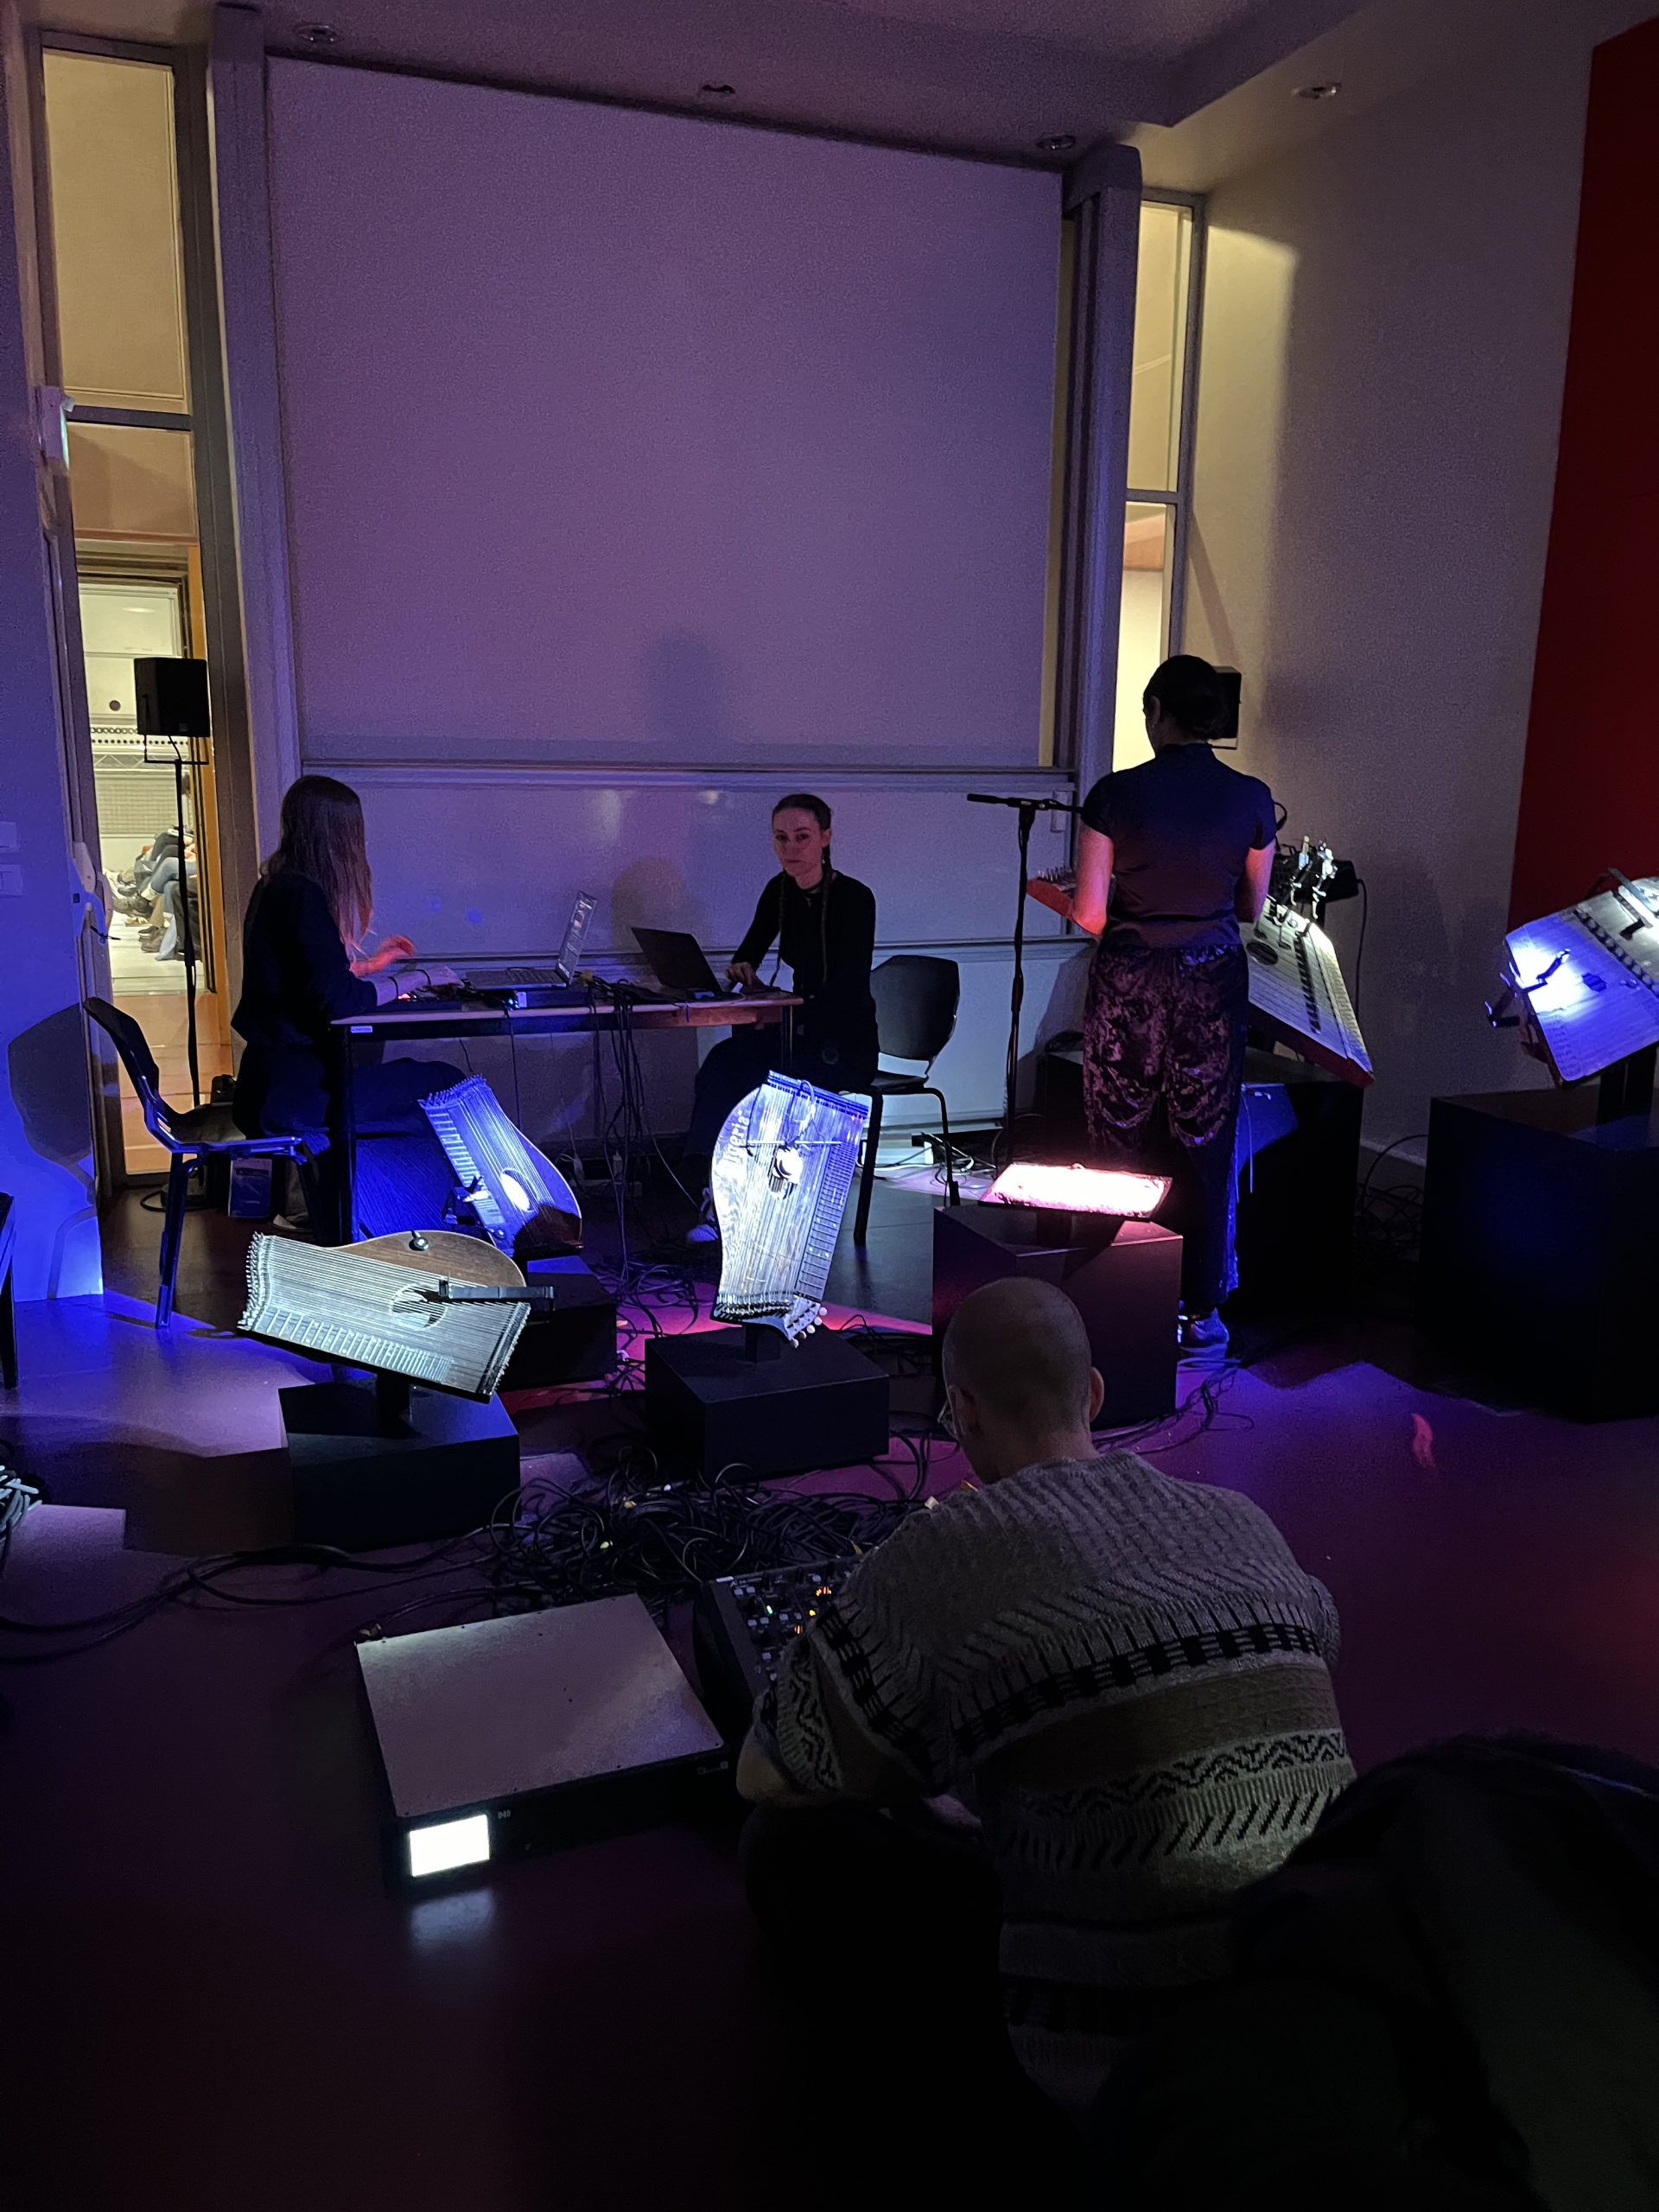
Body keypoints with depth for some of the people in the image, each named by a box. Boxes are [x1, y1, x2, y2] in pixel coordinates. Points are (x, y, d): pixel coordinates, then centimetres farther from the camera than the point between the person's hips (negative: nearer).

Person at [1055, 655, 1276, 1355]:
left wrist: (1063, 901, 15)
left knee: (1122, 1145, 10)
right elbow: (1251, 909, 8)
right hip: (1214, 982, 2)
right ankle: (1200, 1310, 19)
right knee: (1204, 1148, 11)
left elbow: (1090, 913, -8)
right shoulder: (1252, 798, -2)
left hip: (1127, 983, -2)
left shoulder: (1116, 794, -9)